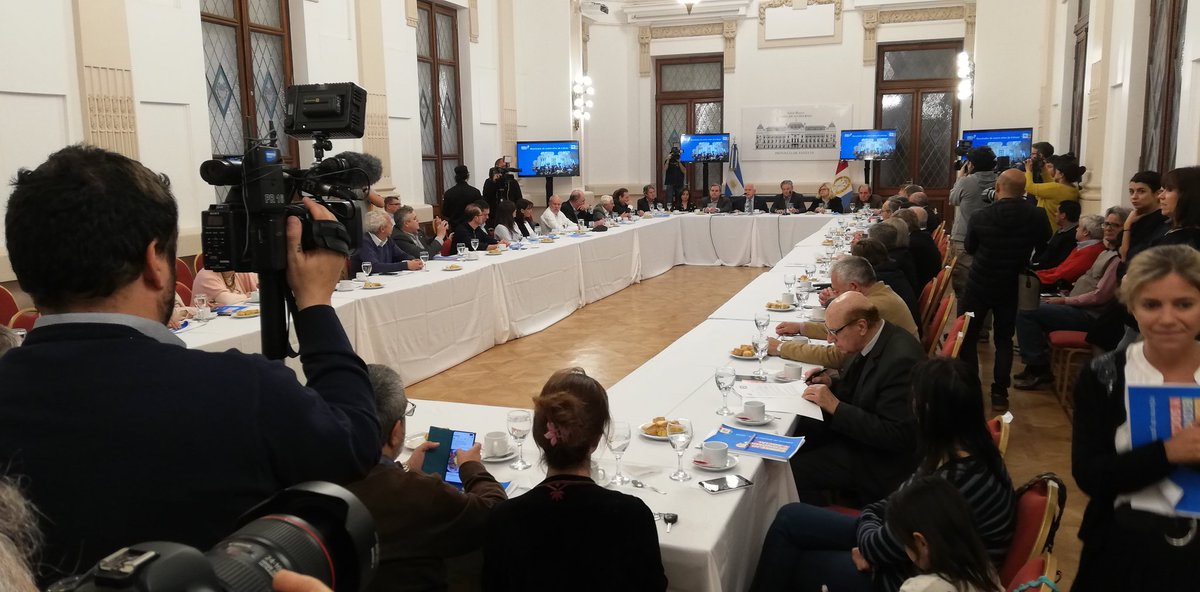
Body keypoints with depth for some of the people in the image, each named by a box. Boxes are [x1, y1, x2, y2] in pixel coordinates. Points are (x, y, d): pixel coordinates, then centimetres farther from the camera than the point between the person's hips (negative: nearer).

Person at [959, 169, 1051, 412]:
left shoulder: (980, 217, -16)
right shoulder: (1037, 217, -11)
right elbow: (1044, 244, 10)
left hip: (979, 285, -2)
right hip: (1012, 287, 3)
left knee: (967, 337, 9)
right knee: (1004, 339, 14)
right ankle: (999, 394, 13)